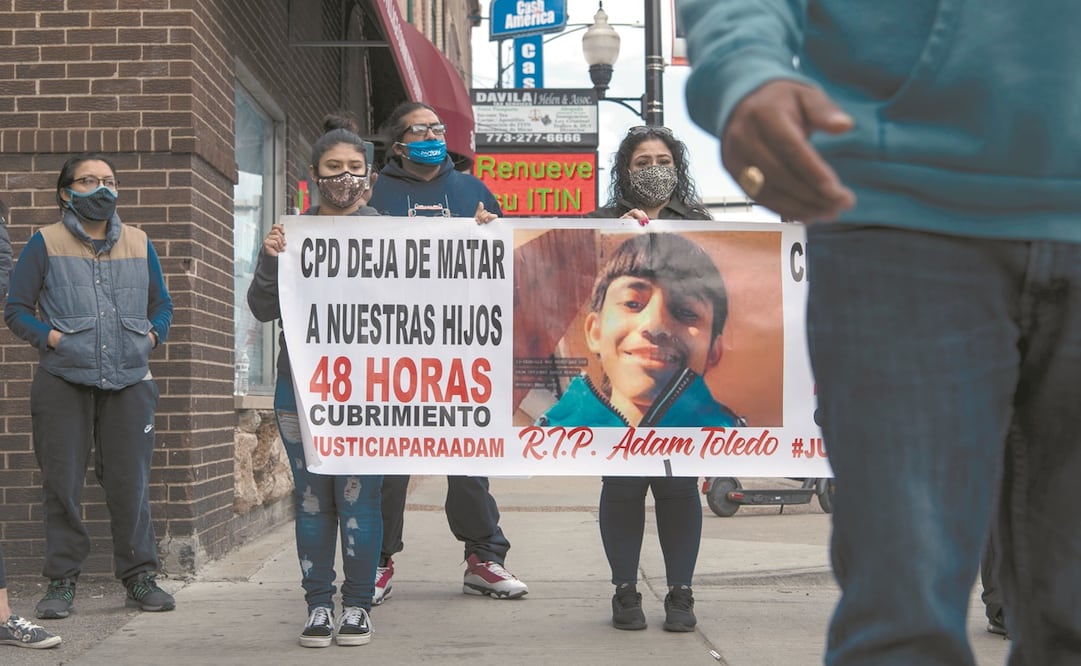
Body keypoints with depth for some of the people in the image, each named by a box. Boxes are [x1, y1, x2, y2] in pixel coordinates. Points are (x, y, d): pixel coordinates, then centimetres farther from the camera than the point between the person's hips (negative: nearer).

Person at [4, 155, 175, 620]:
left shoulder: (140, 244, 14)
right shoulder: (45, 244, 4)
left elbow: (162, 305, 21)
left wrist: (152, 335, 4)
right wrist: (50, 337, -9)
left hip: (129, 380, 2)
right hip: (63, 382, -2)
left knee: (130, 481, 1)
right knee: (62, 482, 1)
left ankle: (139, 577, 11)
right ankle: (62, 581, 11)